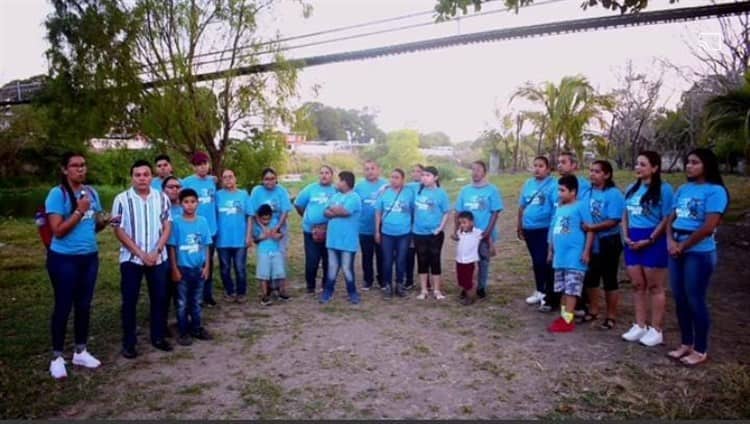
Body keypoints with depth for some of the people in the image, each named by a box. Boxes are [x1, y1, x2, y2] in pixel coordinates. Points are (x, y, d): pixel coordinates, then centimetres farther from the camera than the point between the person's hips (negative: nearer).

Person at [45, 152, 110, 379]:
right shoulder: (57, 194, -13)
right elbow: (58, 230, -17)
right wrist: (79, 211, -21)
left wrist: (104, 222, -5)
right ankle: (57, 357, 18)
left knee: (84, 305, 13)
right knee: (63, 306, 3)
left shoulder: (91, 192, 6)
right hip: (64, 259, -6)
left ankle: (80, 352, 27)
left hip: (90, 257, 6)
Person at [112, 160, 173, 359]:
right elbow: (118, 230, -7)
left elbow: (167, 226, 3)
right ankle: (128, 343, 15)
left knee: (159, 298, 8)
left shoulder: (162, 198, 3)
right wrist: (141, 253, -12)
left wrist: (157, 251, -10)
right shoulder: (122, 199, -5)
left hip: (158, 258, 2)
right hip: (131, 258, -2)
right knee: (129, 301, 4)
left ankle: (158, 337, 22)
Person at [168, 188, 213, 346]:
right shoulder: (176, 222, -10)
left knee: (196, 301, 16)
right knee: (182, 303, 7)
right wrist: (174, 269, -9)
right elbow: (172, 247, -7)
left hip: (199, 268, 3)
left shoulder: (203, 221, -1)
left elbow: (206, 245, 4)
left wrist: (206, 266, 1)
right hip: (183, 268, -3)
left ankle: (197, 328, 28)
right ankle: (184, 332, 17)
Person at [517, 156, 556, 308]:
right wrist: (519, 226, 18)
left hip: (545, 229, -6)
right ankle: (540, 291, 26)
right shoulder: (528, 184, 11)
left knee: (545, 262, -5)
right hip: (529, 229, 6)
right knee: (536, 261, 15)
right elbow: (522, 207, 17)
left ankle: (549, 293, 8)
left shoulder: (553, 185, -10)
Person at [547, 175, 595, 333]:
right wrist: (551, 250, 20)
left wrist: (586, 251, -14)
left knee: (571, 289, -5)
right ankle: (563, 316, 22)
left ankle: (567, 320, -1)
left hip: (574, 257, -7)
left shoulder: (581, 206, -8)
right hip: (560, 256, 7)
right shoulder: (559, 208, 13)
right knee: (563, 289, 14)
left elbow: (590, 229, -11)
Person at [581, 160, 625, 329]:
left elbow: (613, 221, -22)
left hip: (608, 243, -6)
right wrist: (582, 226, -5)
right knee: (590, 277, 16)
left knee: (609, 279, 5)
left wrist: (592, 227, -28)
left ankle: (611, 316, 19)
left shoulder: (614, 194, -16)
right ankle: (593, 311, 33)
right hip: (590, 243, 6)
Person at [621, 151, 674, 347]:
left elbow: (666, 220, -13)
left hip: (653, 241, -6)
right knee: (637, 285, 12)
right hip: (633, 242, 7)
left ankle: (656, 330, 13)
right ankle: (640, 326, 23)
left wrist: (649, 240, -15)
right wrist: (626, 236, 1)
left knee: (654, 287, 3)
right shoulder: (631, 188, 11)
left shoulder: (664, 189, -10)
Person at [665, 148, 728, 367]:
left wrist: (683, 246, -10)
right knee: (680, 299, 11)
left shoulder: (715, 191, -11)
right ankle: (686, 344, 25)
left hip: (699, 254, -7)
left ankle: (701, 350, 14)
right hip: (677, 251, 7)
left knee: (695, 300, 0)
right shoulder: (683, 189, 10)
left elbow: (708, 228, -17)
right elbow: (671, 219, 11)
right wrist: (671, 241, -7)